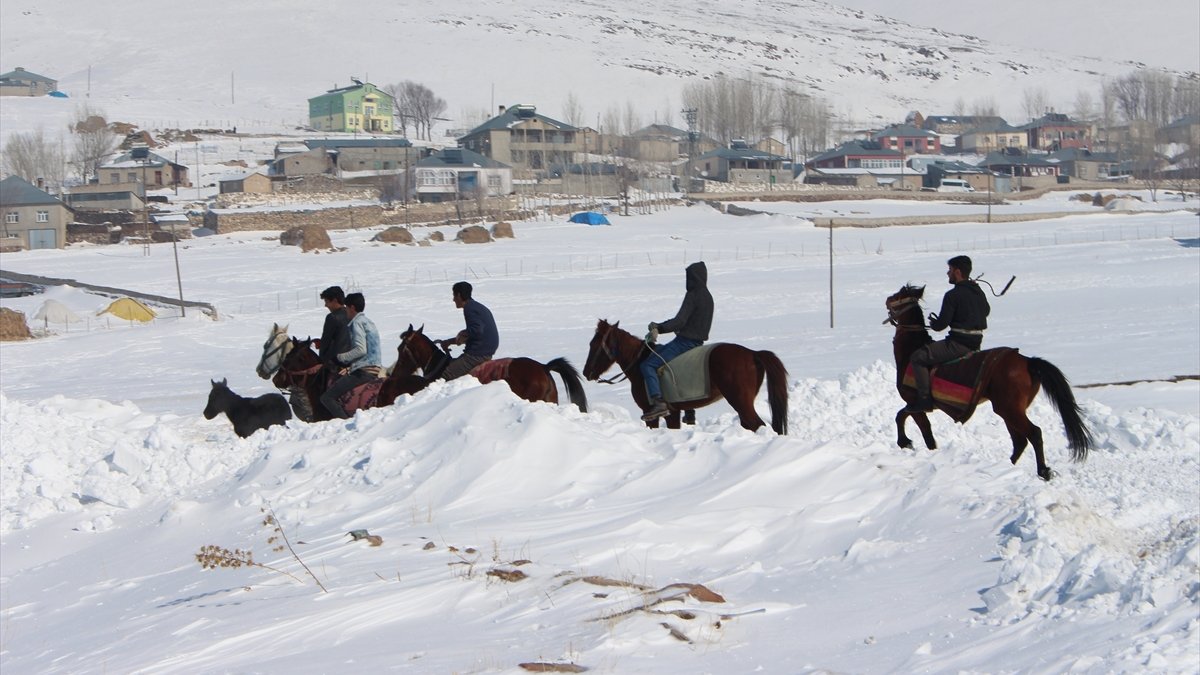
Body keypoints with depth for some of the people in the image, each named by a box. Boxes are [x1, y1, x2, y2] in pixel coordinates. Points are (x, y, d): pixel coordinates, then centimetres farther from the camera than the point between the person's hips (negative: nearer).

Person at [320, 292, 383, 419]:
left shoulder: (357, 323, -8)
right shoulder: (369, 322, 21)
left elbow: (361, 350, -19)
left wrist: (340, 357, -9)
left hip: (363, 372, -10)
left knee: (326, 398, -12)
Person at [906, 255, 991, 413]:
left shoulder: (953, 295, -15)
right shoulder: (979, 292, 11)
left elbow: (941, 324, -15)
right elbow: (986, 311, 30)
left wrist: (933, 323, 8)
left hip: (958, 343, -10)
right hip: (976, 343, 10)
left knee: (918, 357, -7)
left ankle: (924, 398, -13)